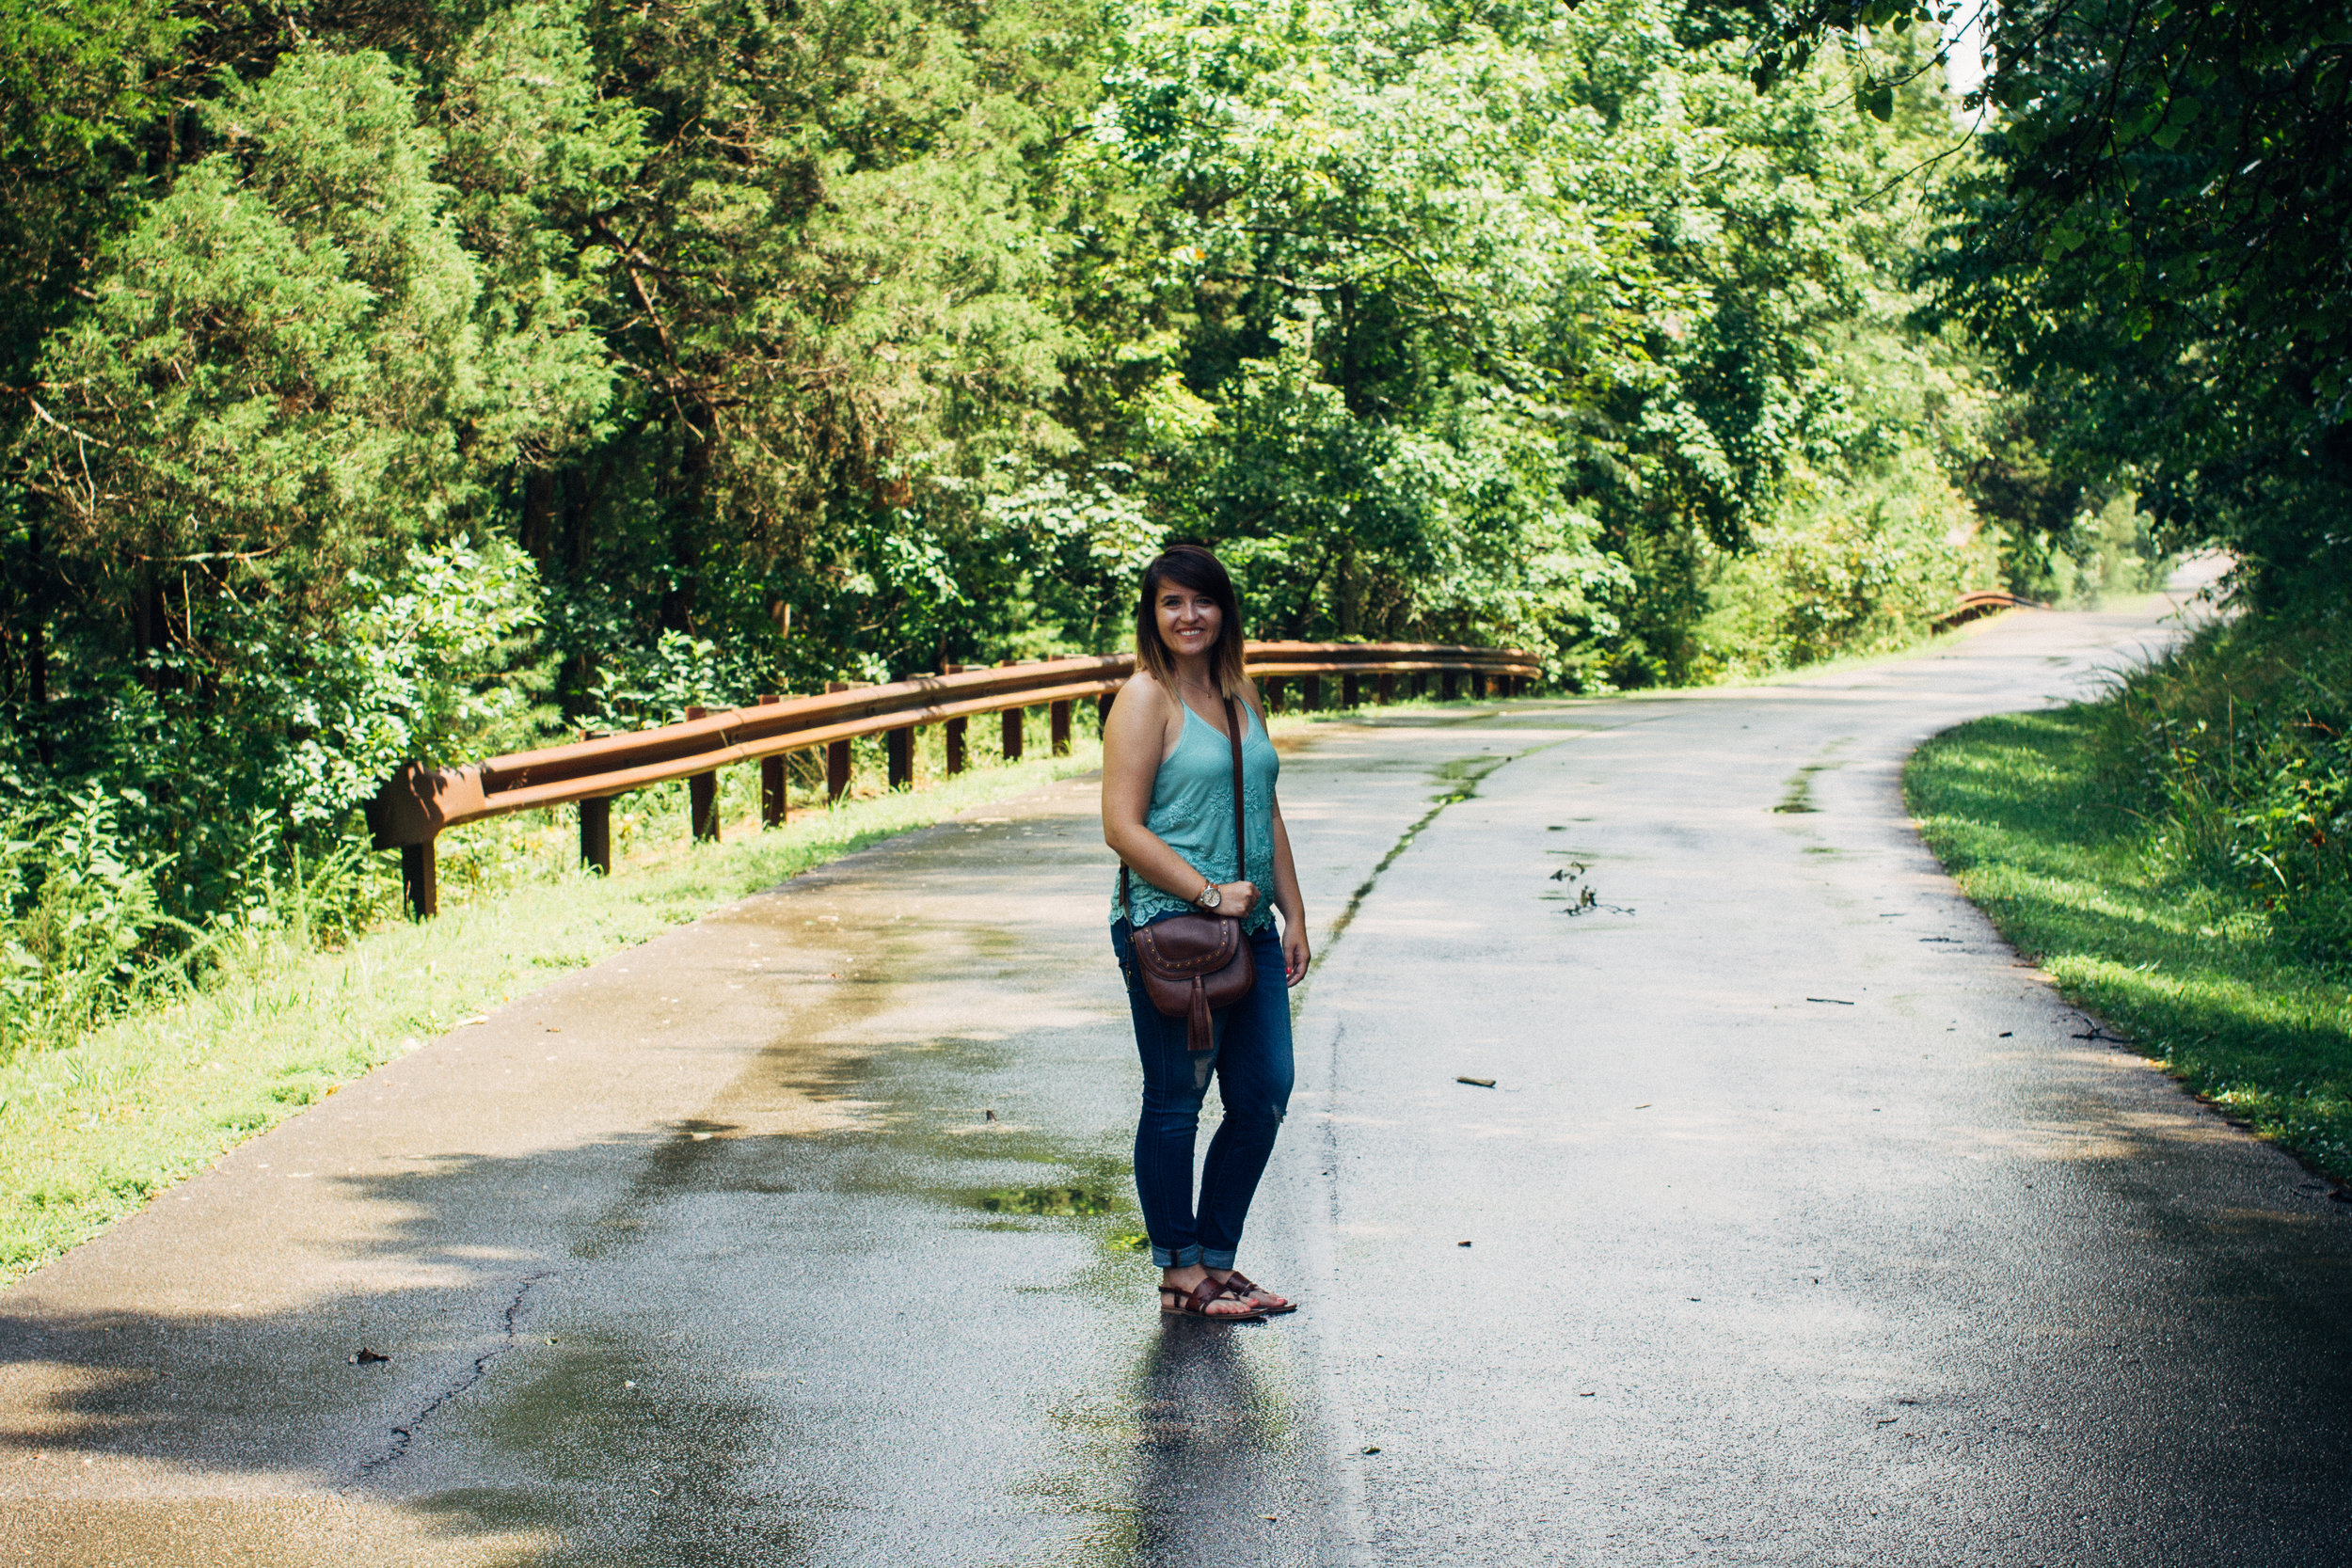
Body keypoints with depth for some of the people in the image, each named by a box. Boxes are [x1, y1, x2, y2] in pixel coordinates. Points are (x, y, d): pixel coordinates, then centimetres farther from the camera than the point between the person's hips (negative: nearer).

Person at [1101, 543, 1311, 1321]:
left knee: (1265, 1094, 7)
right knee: (1176, 1100, 1)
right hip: (1168, 929, -7)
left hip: (1248, 929, 7)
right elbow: (1123, 828, -14)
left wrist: (1292, 914, 14)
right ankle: (1179, 1273, 12)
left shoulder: (1242, 695, 14)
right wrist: (1208, 894, -17)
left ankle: (1217, 1258, 20)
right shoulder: (1145, 700, -8)